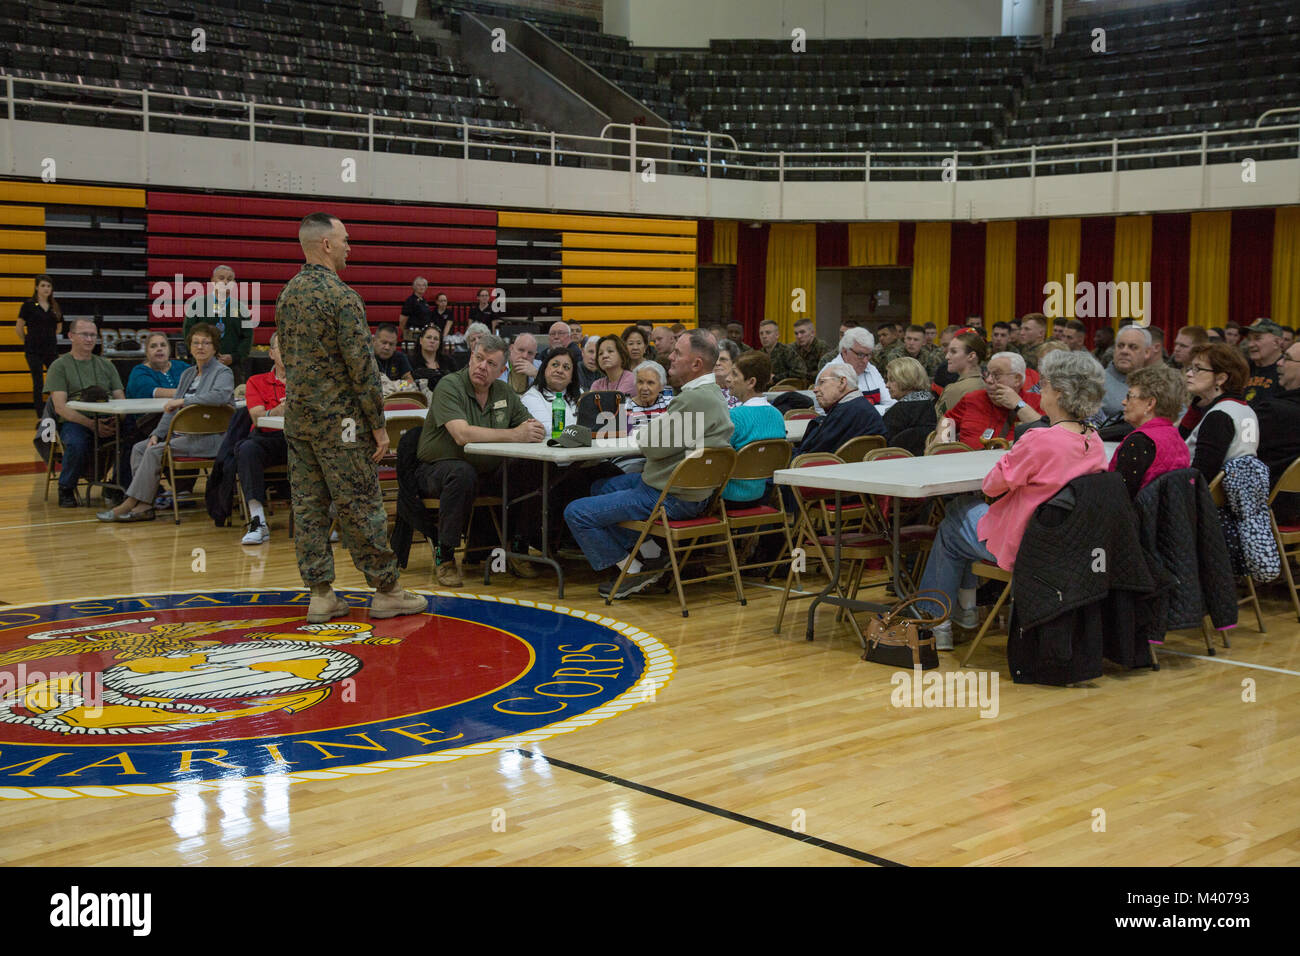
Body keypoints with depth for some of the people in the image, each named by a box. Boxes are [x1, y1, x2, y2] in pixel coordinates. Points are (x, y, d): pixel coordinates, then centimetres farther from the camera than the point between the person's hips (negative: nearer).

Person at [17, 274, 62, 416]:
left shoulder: (55, 307, 10)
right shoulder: (29, 305, -2)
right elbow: (19, 326, 2)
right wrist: (27, 343, 6)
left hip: (51, 349, 4)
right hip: (34, 351, -4)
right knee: (38, 383, -3)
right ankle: (41, 415, 3)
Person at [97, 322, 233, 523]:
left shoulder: (223, 373, -4)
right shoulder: (187, 374, 22)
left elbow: (220, 395, -27)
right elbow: (172, 410, 21)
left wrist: (183, 401, -25)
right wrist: (157, 433, 6)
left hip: (208, 438, -9)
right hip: (183, 434, 9)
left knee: (155, 451, -22)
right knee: (139, 448, -7)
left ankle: (129, 504, -17)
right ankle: (143, 506, -16)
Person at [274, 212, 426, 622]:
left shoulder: (286, 295, 9)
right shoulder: (340, 296, -15)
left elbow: (287, 358, 15)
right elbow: (362, 366, -17)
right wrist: (378, 424, -11)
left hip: (297, 419, 8)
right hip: (338, 421, -8)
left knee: (309, 507, 8)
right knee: (361, 507, 0)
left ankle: (320, 594, 11)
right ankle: (386, 591, 9)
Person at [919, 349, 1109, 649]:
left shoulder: (1040, 441, -30)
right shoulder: (1094, 442, -5)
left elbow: (992, 484, -16)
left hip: (1022, 546, -8)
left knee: (951, 528, 21)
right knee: (965, 506, 26)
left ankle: (936, 622, 33)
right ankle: (966, 607, 33)